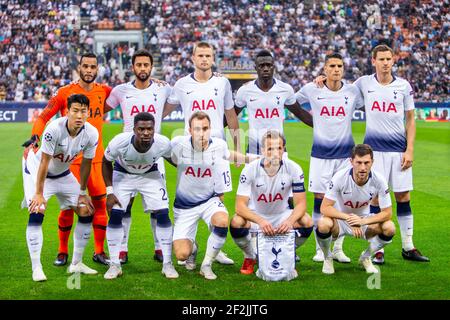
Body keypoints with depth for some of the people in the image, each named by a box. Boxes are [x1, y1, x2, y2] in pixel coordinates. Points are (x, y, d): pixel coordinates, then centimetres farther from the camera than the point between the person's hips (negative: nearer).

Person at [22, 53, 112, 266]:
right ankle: (63, 252, 15)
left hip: (96, 158, 3)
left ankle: (99, 251, 14)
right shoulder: (65, 93, -3)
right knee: (68, 205, 1)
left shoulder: (103, 91, 6)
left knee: (100, 203, 2)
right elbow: (44, 117, -3)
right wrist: (35, 137, -20)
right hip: (71, 158, -3)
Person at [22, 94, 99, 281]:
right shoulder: (54, 129, -33)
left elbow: (86, 164, -5)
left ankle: (76, 264, 13)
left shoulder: (91, 134, -19)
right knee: (37, 213, -22)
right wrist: (39, 193, -23)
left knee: (86, 213, 1)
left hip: (63, 174, 5)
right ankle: (36, 268, -16)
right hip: (37, 170, -5)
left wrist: (82, 192, 1)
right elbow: (44, 163, -27)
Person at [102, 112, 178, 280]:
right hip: (122, 174, -1)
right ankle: (114, 265, 1)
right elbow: (106, 163, -13)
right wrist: (109, 192, -16)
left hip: (150, 174, 1)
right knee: (115, 215, -12)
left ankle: (167, 264, 2)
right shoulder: (120, 142, -35)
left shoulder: (163, 144, -32)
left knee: (163, 214, -10)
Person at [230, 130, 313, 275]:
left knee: (307, 222, -27)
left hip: (282, 215, 1)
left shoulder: (293, 169, -18)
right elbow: (240, 205, -26)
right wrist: (260, 221, -46)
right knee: (237, 223, -33)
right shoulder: (250, 170, -21)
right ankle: (250, 257, 0)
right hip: (256, 215, -1)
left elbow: (301, 203, -18)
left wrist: (290, 221, -41)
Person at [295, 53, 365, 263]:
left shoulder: (353, 91, 1)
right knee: (320, 200, 0)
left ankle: (338, 248, 13)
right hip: (320, 153, -1)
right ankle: (320, 248, 10)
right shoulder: (312, 90, -1)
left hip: (345, 153, 1)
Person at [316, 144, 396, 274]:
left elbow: (387, 213, -16)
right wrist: (348, 218, -39)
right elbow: (325, 208, -24)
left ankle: (366, 257, 5)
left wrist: (363, 221, -32)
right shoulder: (340, 177, -25)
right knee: (323, 224, -36)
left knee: (389, 228, -26)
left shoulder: (378, 180, -20)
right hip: (339, 218, -2)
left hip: (365, 220, 2)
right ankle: (327, 258, -2)